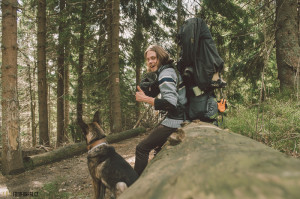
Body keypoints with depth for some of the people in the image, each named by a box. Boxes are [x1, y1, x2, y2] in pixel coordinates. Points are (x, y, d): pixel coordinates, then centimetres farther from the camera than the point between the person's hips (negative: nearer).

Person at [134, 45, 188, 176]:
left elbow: (170, 104, -26)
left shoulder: (165, 74, -15)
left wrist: (145, 99, -20)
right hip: (181, 117, 11)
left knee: (142, 148, -5)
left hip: (174, 121, -11)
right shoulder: (171, 70, 15)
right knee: (158, 146, 30)